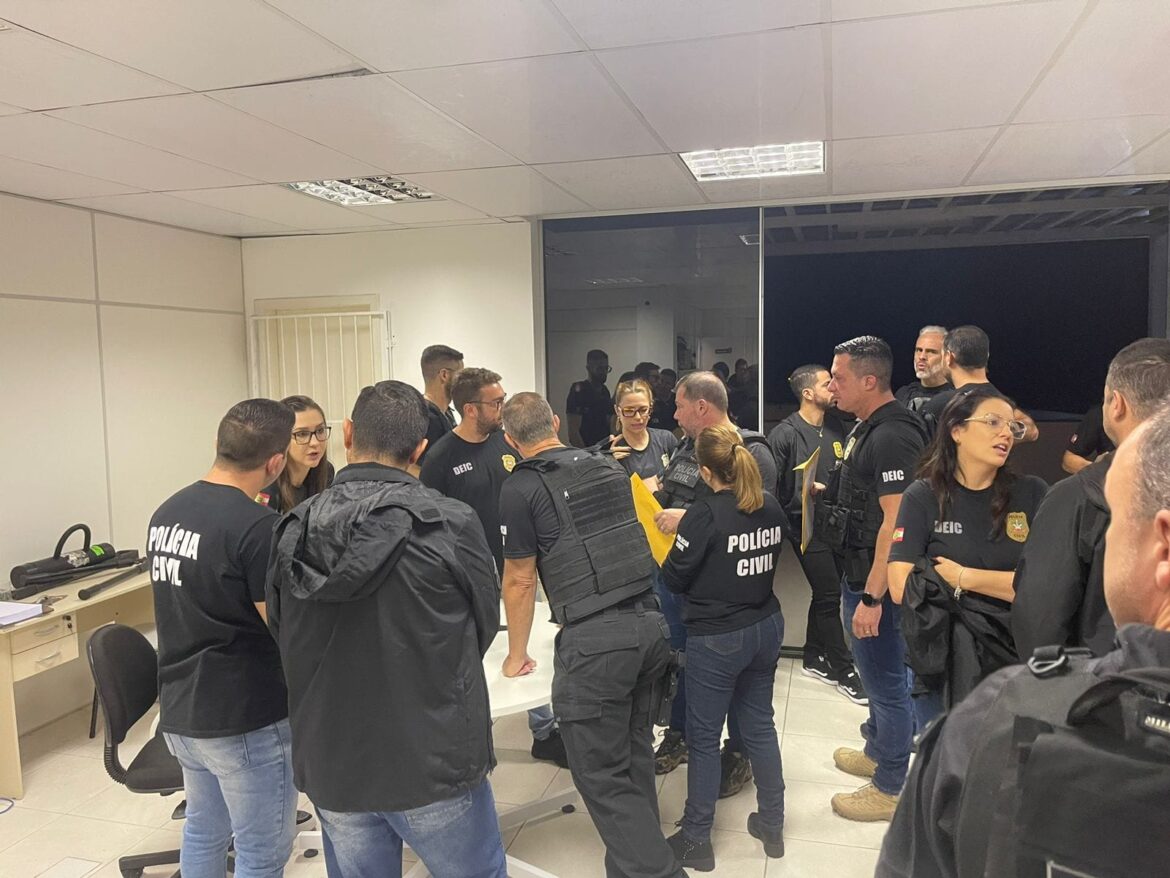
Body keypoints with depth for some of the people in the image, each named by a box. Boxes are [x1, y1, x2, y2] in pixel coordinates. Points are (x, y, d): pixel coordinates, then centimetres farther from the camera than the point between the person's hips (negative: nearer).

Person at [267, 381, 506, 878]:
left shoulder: (292, 533, -6)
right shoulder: (451, 525, -17)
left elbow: (284, 639, 6)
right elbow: (483, 627, -3)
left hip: (332, 766, 4)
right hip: (434, 760, -3)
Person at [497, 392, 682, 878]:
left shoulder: (520, 488, -3)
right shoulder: (607, 466, 14)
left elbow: (520, 581, 1)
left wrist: (516, 655, 16)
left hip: (595, 638, -7)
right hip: (652, 621, 7)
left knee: (602, 773, 6)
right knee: (634, 754, 22)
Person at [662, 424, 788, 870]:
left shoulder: (705, 513, -21)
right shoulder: (770, 506, -2)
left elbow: (675, 578, -14)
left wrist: (680, 533, 4)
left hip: (717, 638, -6)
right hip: (766, 627, 7)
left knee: (703, 737, 8)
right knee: (760, 725, 19)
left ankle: (696, 841, 21)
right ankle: (772, 826, 33)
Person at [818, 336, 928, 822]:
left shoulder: (893, 436, -23)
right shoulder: (867, 427, 10)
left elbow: (895, 522, -27)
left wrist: (872, 597, -27)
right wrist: (831, 490, 10)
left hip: (875, 581, -10)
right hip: (857, 572, 10)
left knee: (885, 678, 4)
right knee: (874, 671, 24)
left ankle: (889, 789, 20)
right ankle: (877, 751, 43)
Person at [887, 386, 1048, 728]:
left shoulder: (1033, 494, -3)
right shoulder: (923, 497, -6)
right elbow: (901, 587, -14)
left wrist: (963, 577, -13)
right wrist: (1006, 586, -8)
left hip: (1016, 662, 1)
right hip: (939, 665, -1)